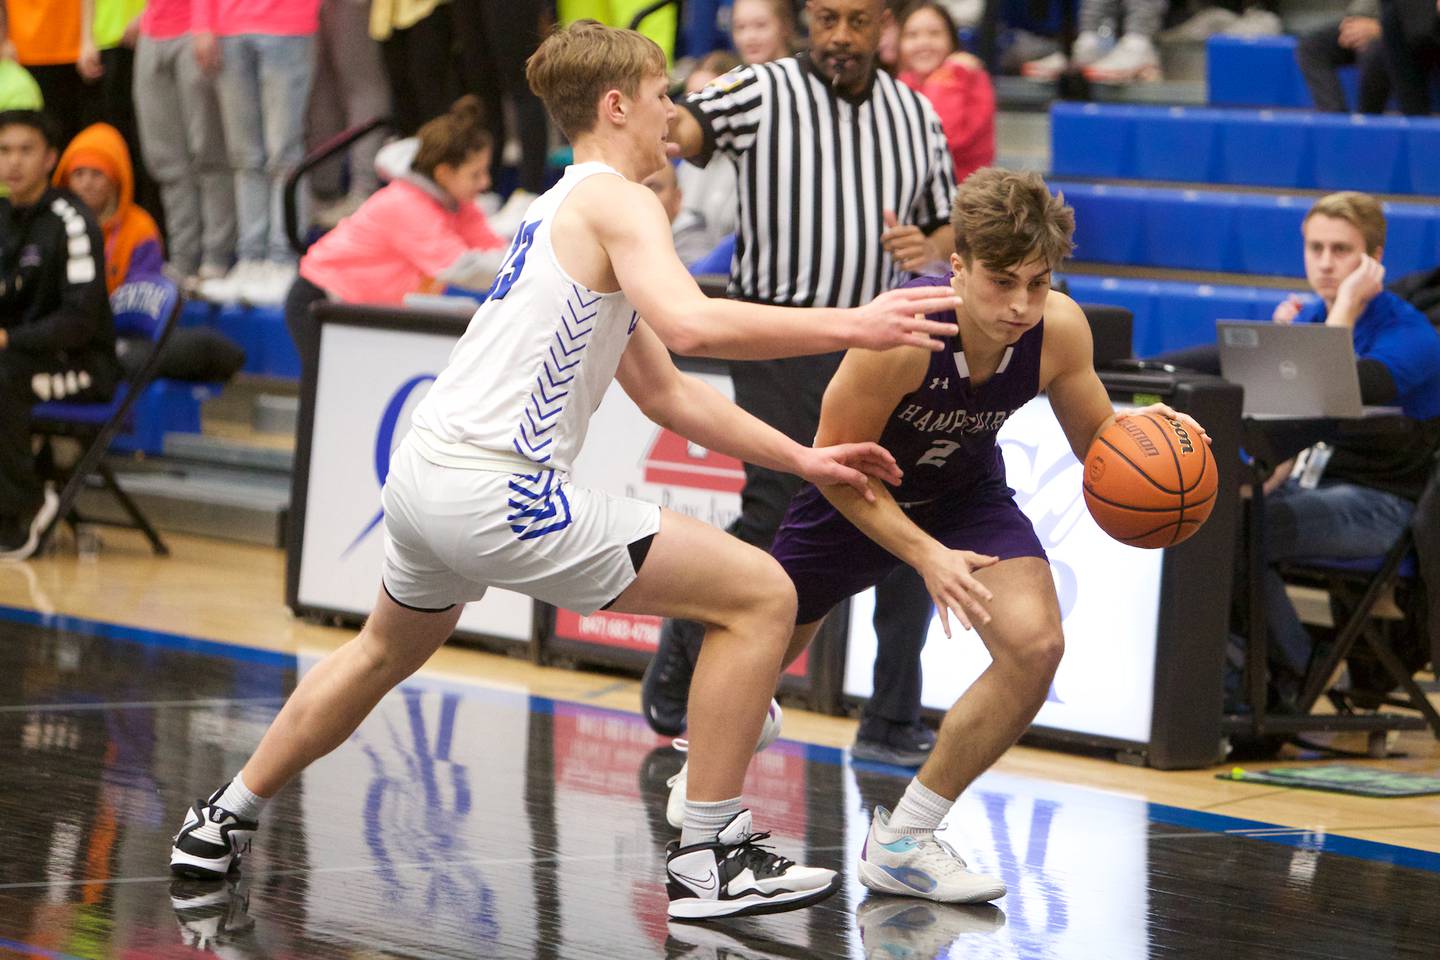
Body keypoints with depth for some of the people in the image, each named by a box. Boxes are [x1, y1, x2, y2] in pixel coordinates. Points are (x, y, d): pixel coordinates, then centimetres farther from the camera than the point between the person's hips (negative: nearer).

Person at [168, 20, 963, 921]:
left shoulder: (562, 212, 23)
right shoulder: (617, 202, -5)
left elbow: (665, 392, 26)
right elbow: (690, 322, -26)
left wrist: (800, 458, 21)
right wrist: (850, 325, -20)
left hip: (422, 476, 10)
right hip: (497, 489, -10)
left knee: (385, 652, 38)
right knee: (761, 594, -6)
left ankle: (224, 822, 48)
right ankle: (711, 858, -5)